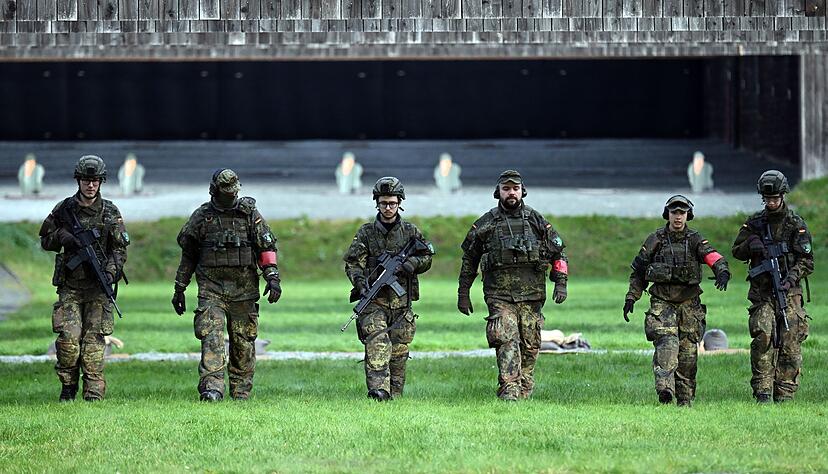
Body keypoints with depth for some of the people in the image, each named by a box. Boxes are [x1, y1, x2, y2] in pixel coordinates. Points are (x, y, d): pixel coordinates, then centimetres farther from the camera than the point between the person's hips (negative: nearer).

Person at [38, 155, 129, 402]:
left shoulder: (110, 212, 4)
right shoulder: (64, 209, 6)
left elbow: (120, 249, 3)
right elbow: (45, 240, 13)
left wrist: (110, 271, -14)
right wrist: (61, 237, -8)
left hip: (98, 288, -1)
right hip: (70, 286, 1)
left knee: (94, 340, -5)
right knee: (68, 337, -10)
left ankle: (94, 391, -1)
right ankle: (68, 387, 7)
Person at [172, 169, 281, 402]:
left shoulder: (250, 214, 4)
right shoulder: (201, 217, 5)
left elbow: (267, 248, 5)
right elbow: (188, 254, 13)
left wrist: (273, 278, -8)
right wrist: (179, 289, 14)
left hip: (243, 290, 1)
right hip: (211, 289, -1)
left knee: (243, 342, 4)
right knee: (211, 337, -16)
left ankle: (241, 392, 14)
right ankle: (212, 388, -24)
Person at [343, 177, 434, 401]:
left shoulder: (410, 231, 9)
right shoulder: (366, 233, 4)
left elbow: (427, 258, 15)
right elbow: (352, 263, 0)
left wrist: (413, 262, -7)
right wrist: (360, 282, -18)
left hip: (401, 303, 2)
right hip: (374, 301, -2)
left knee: (398, 352, 4)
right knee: (377, 345, -18)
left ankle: (394, 394, 13)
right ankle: (378, 389, -29)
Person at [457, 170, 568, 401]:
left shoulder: (536, 220, 8)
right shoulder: (486, 223, 5)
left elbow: (558, 252, 14)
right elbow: (469, 258, 13)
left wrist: (561, 284, 3)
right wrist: (463, 293, 11)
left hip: (531, 295, 2)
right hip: (499, 295, -2)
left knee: (530, 345, 4)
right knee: (507, 341, -16)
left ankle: (524, 391, 14)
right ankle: (509, 391, -22)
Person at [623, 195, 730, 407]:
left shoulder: (695, 240, 4)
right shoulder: (655, 240, 4)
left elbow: (714, 257, -14)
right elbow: (638, 271, 12)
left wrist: (722, 272, -35)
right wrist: (631, 298, 6)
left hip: (689, 304, 2)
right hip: (662, 303, -2)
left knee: (688, 352, 3)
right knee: (667, 344, -22)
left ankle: (685, 399, 12)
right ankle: (665, 389, -34)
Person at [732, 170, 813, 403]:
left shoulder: (796, 224, 3)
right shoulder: (754, 222, 11)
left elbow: (807, 261, 0)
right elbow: (737, 251, 17)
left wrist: (792, 277, -16)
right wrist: (750, 244, -5)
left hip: (789, 291, -1)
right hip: (762, 292, 1)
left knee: (790, 342, -6)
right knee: (763, 336, -15)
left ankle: (784, 394, -1)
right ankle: (762, 391, -14)